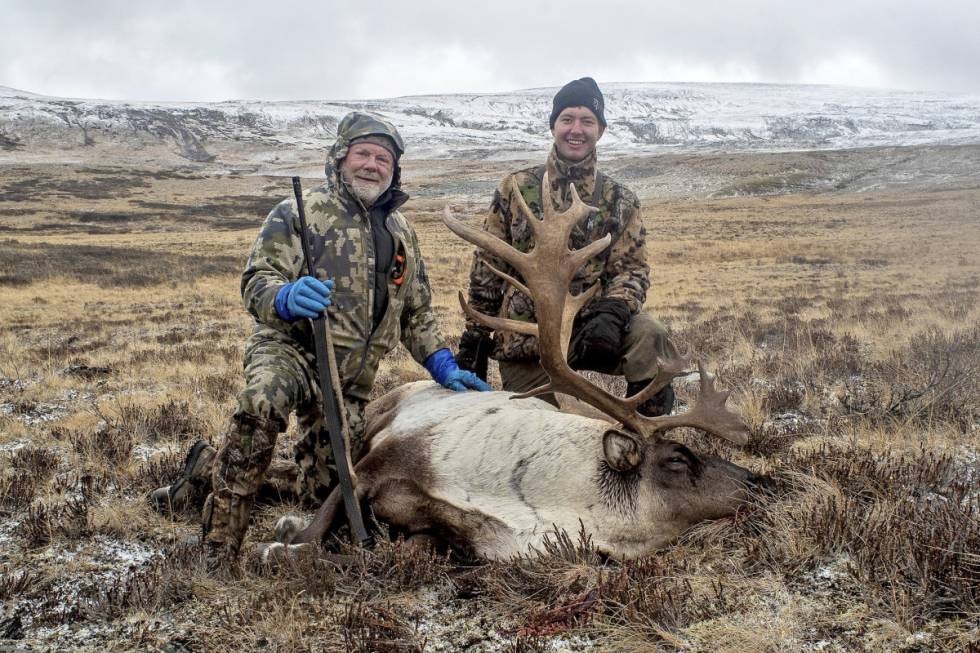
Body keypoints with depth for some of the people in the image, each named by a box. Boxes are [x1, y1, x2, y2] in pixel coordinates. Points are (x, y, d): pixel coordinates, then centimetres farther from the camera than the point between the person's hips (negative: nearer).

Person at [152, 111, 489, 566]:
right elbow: (256, 281, -12)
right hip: (287, 349, -6)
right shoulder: (299, 213, -3)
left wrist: (445, 368, 7)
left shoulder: (402, 234, 14)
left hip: (351, 379, 6)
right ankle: (219, 545, -23)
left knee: (322, 488, 8)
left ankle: (212, 468, 31)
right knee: (262, 404, -40)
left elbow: (417, 314, 20)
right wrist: (288, 298, -35)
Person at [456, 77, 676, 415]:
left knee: (649, 338, -29)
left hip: (589, 327, 0)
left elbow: (632, 269, 0)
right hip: (524, 337, 0)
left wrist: (612, 313, -23)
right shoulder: (516, 188, 5)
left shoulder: (620, 201, 7)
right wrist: (473, 342, 4)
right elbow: (486, 269, 6)